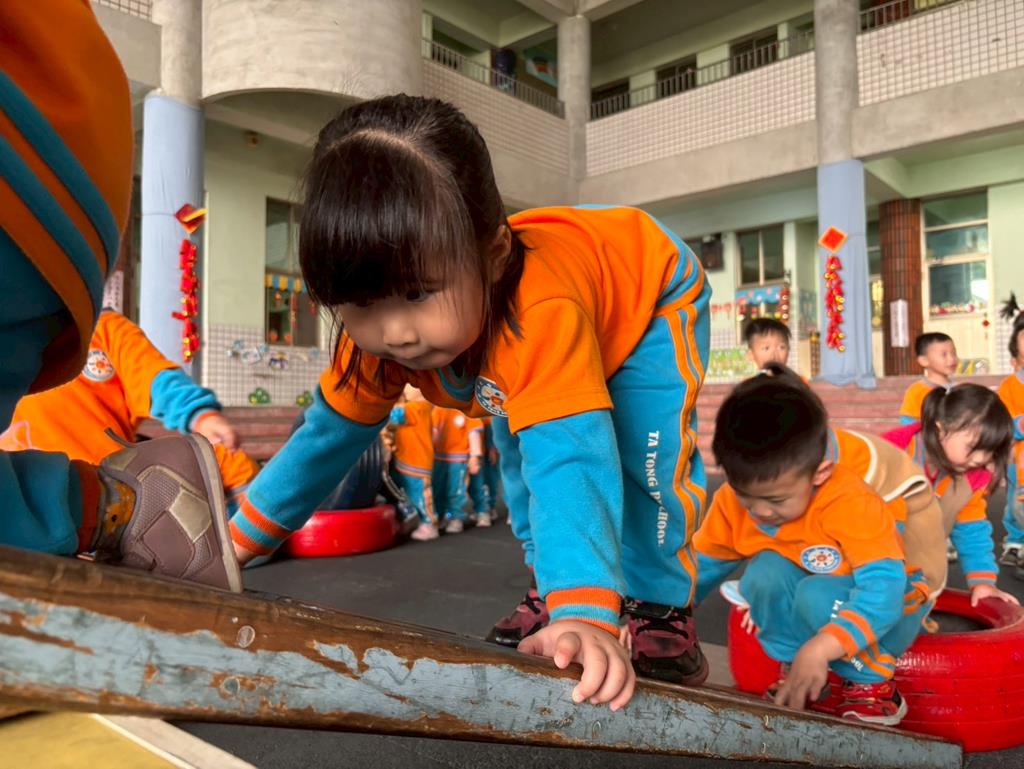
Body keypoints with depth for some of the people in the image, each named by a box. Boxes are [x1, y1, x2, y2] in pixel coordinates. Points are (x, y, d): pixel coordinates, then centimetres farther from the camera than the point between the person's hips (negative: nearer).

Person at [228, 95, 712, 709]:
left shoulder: (543, 312, -49)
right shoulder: (378, 333, -27)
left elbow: (572, 458, -57)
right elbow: (328, 434, -15)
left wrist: (585, 617, -68)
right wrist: (238, 540, -12)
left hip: (654, 292, -5)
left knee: (644, 455, -25)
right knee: (523, 459, 3)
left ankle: (661, 611, -5)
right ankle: (552, 596, 21)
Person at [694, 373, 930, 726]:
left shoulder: (850, 503, -33)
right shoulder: (732, 503, -17)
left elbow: (884, 586, -38)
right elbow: (701, 566, -6)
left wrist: (821, 648, -48)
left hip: (881, 613, -4)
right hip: (808, 613, 4)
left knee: (818, 595, -35)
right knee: (764, 571, -26)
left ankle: (872, 687, -9)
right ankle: (806, 681, -9)